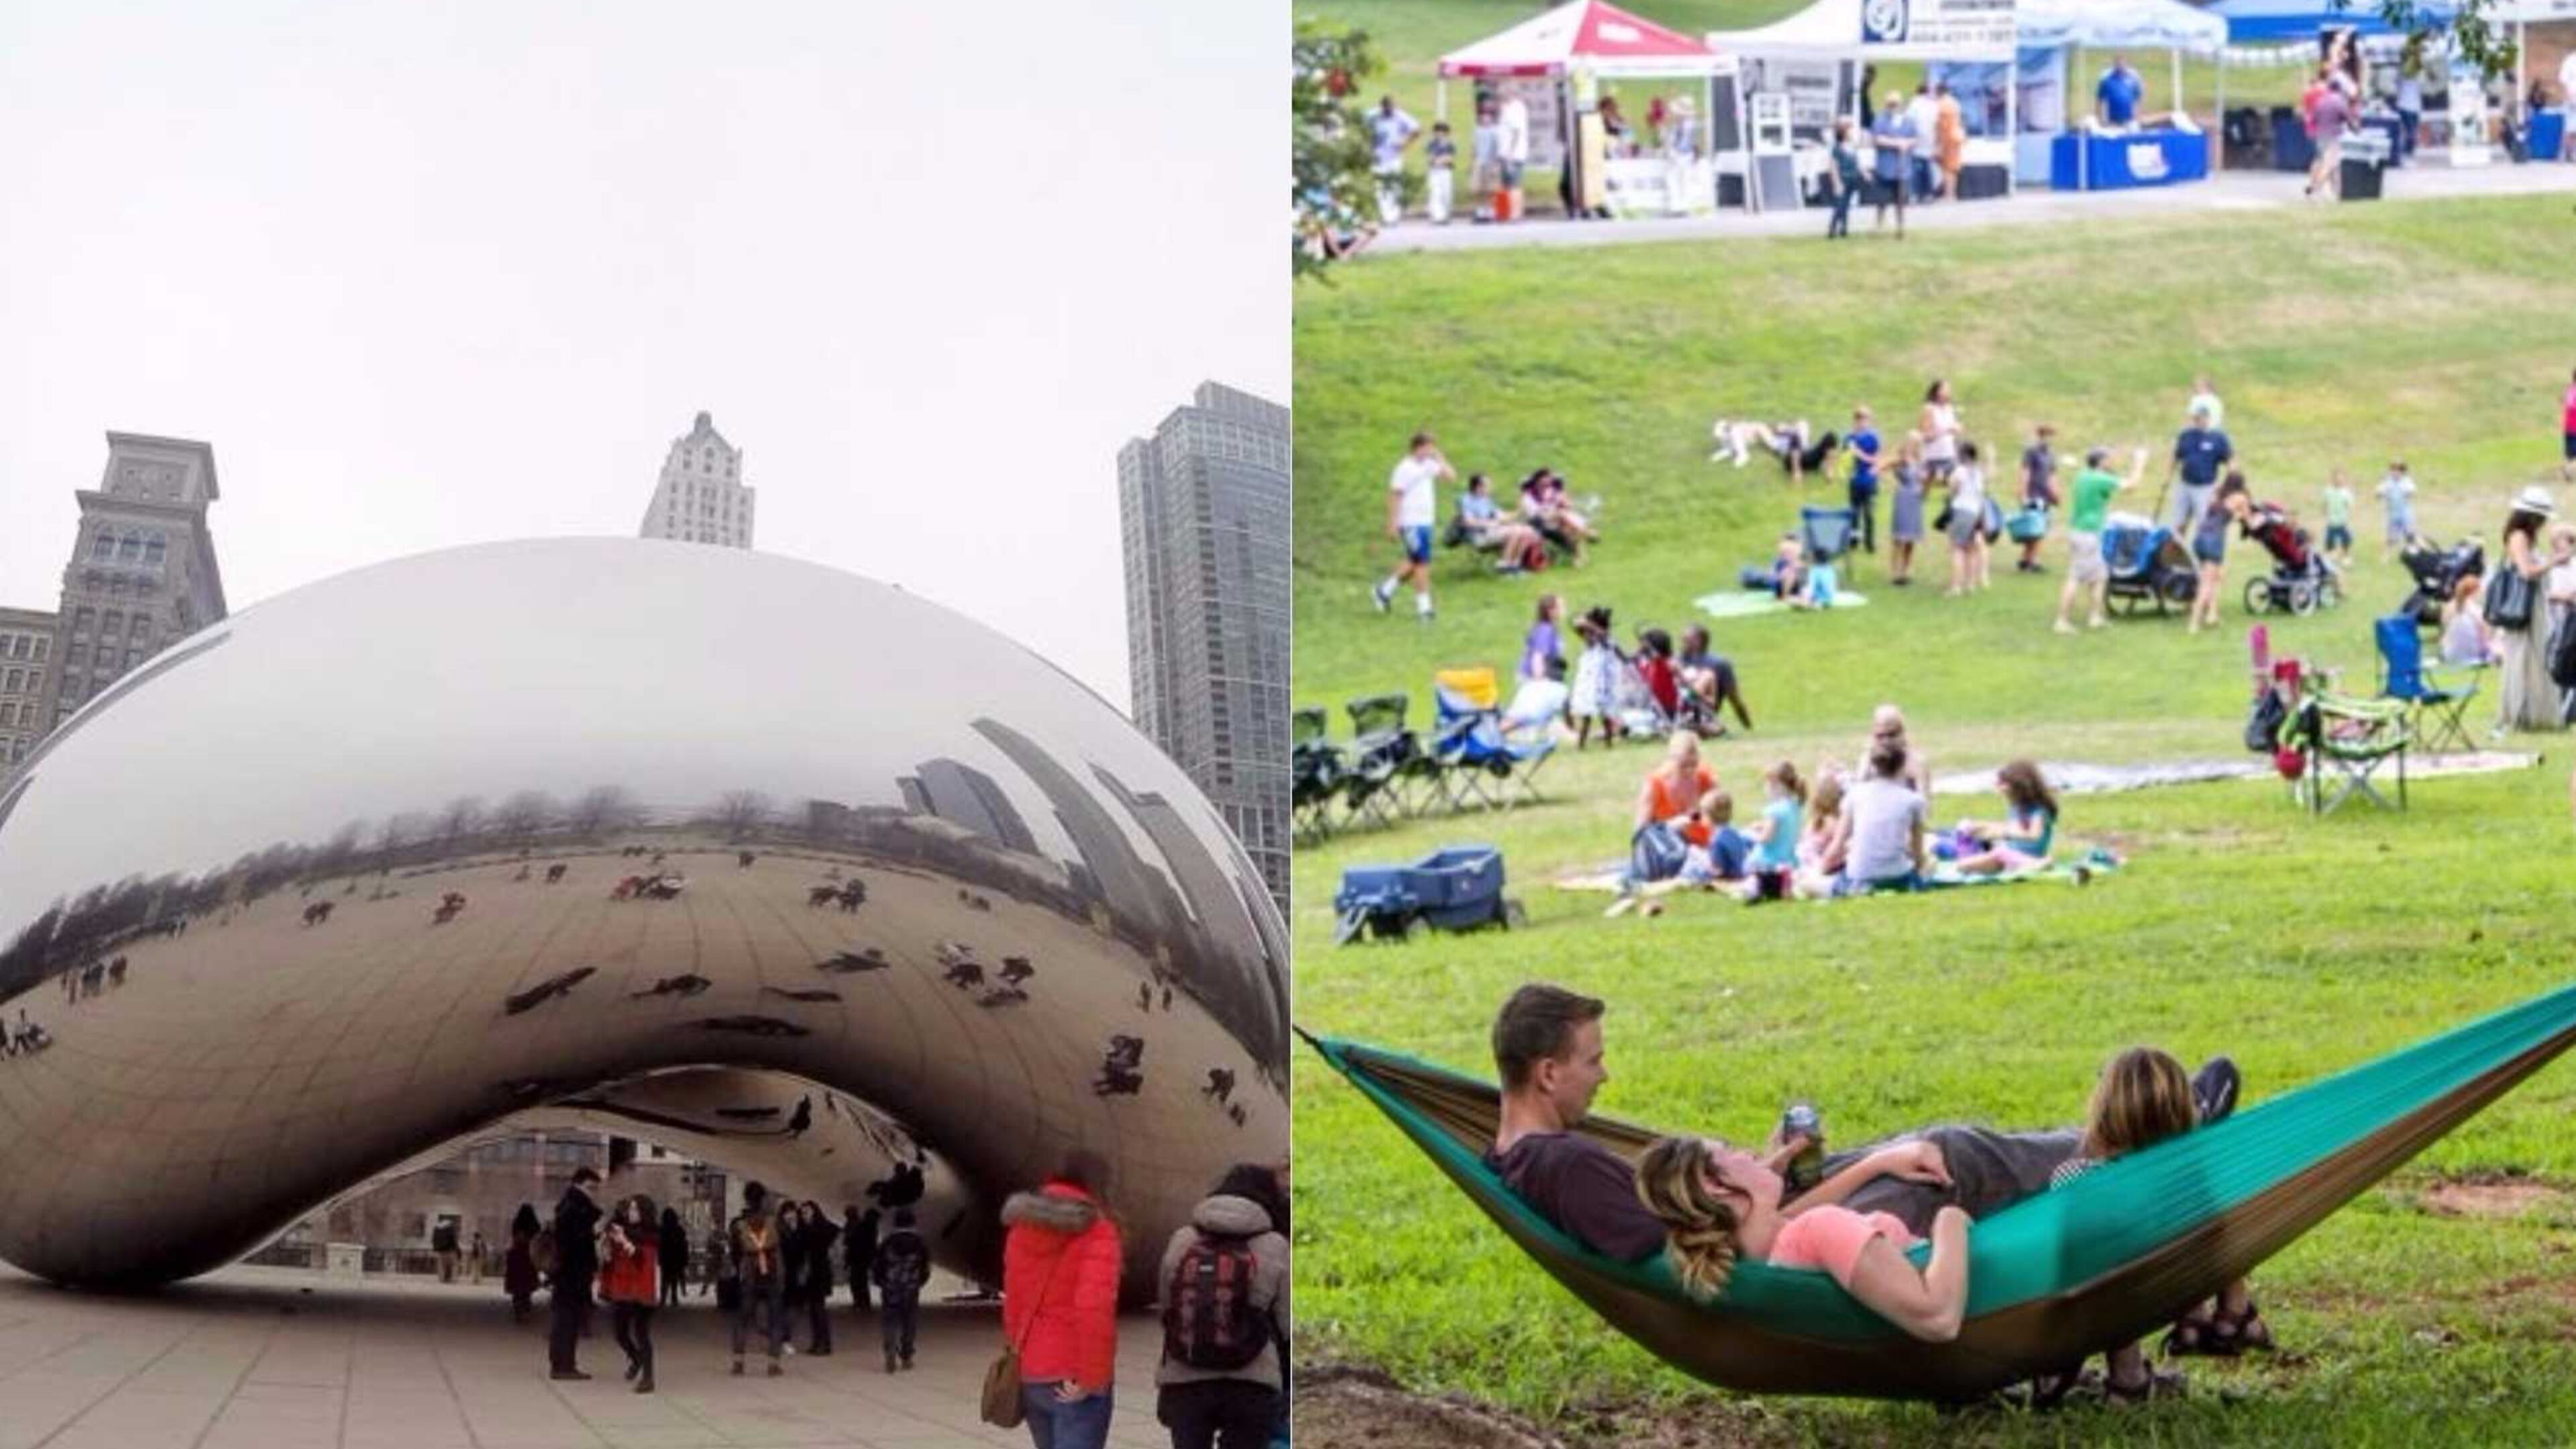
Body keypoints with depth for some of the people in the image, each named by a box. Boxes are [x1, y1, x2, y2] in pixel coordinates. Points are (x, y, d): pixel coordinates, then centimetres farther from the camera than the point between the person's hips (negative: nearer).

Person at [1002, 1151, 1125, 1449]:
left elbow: (1013, 1300, 12)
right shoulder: (1096, 1231, -12)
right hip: (1073, 1380, -7)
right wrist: (1092, 1378, -15)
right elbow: (1095, 1310, -22)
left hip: (1028, 1374, 7)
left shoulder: (1024, 1227, 9)